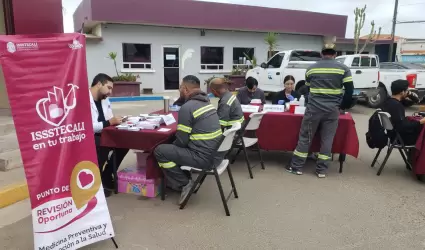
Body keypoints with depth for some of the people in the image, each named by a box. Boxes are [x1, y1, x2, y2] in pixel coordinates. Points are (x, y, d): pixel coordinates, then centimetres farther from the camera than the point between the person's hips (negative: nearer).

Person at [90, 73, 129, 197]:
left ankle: (106, 176, 6)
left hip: (101, 135, 9)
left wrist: (115, 121, -9)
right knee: (103, 147, -34)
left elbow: (109, 119, 14)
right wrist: (109, 123, -28)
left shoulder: (104, 99, 10)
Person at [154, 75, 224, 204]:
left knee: (160, 151, -2)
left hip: (204, 158, -9)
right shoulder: (206, 102, 11)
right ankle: (184, 179, 25)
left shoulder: (187, 107, -16)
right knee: (174, 147, 26)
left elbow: (182, 140, -13)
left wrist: (172, 145, 9)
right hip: (216, 154, 9)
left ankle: (184, 184, 5)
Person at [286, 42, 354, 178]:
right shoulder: (343, 68, 3)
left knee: (305, 137, 8)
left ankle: (296, 167, 13)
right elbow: (350, 90, -4)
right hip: (332, 110, 0)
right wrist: (342, 106, 8)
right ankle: (321, 170, 14)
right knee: (327, 140, 8)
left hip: (313, 109, 0)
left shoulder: (311, 68, 7)